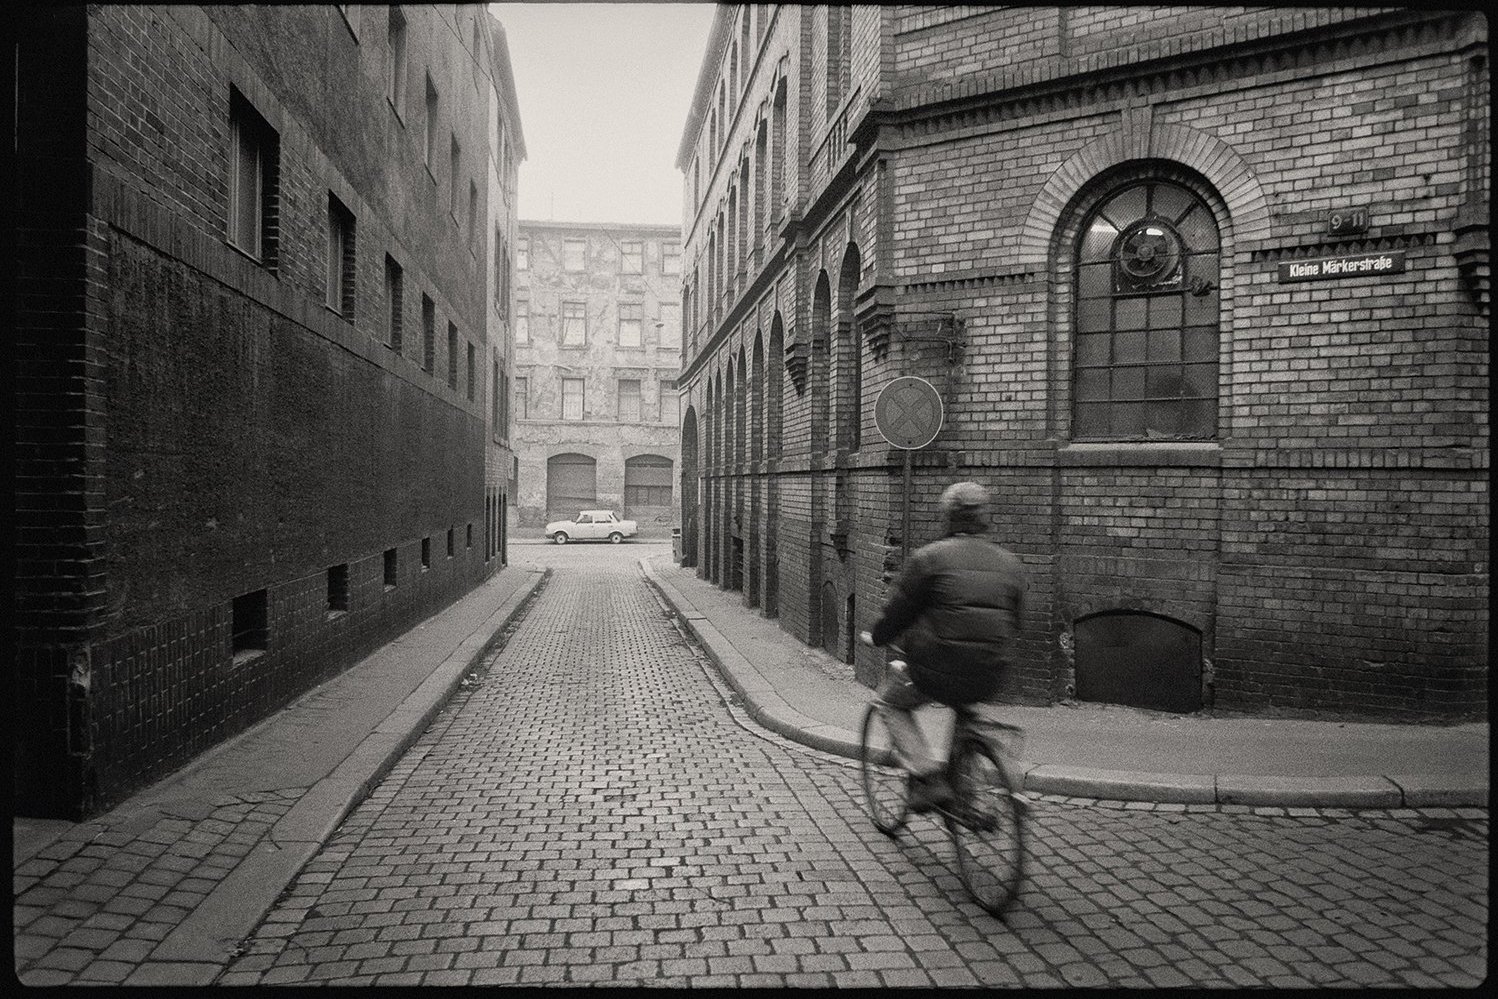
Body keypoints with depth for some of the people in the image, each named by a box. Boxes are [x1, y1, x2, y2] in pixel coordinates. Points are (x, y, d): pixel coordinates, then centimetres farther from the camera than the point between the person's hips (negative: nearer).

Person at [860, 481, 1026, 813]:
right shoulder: (1010, 563, 7)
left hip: (937, 673, -5)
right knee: (964, 711, 36)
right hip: (988, 681, 5)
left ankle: (927, 775, 6)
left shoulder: (929, 557, -9)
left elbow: (899, 611, -4)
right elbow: (1014, 623, 15)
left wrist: (875, 637, 16)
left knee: (891, 701, 22)